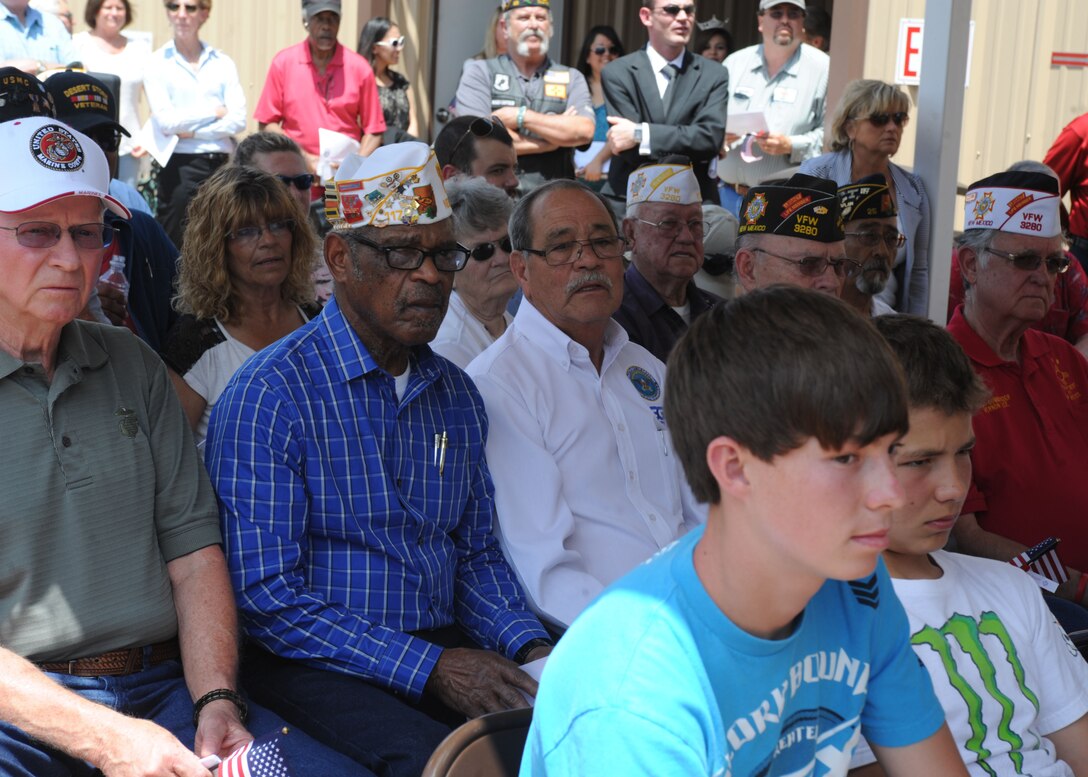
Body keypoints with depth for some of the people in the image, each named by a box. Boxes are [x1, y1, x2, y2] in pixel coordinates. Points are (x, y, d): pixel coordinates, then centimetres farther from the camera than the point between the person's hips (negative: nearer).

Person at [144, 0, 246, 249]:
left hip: (220, 164, 2)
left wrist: (190, 131, -8)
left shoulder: (222, 62, 10)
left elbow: (238, 120, -2)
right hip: (179, 166, -2)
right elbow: (166, 121, -9)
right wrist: (215, 111, -2)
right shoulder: (158, 63, 4)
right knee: (176, 246, -1)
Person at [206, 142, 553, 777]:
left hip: (446, 648, 6)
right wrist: (429, 668, -18)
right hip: (318, 660, -5)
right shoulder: (270, 394, -9)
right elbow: (265, 596, -14)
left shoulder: (458, 396, 12)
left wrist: (531, 649, -3)